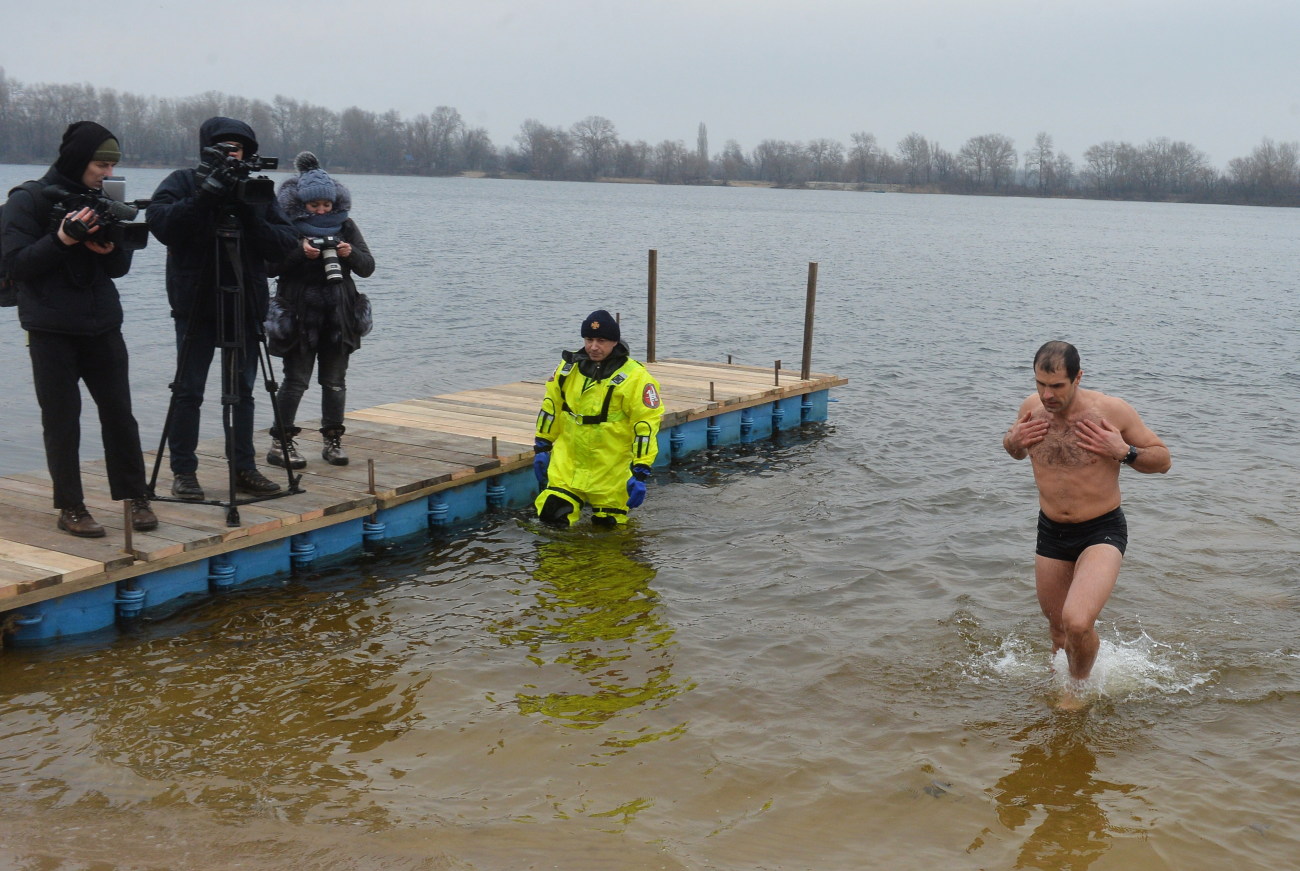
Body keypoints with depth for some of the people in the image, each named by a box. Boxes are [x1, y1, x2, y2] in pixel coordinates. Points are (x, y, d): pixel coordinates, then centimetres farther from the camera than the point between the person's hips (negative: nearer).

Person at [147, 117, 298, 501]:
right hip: (195, 301, -3)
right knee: (189, 390, 1)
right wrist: (204, 198, -24)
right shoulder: (184, 182, 2)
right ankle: (184, 472, 9)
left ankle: (244, 469, 15)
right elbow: (158, 221, -16)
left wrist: (252, 218, -15)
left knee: (243, 390, 7)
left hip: (245, 304, 3)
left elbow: (286, 242, 1)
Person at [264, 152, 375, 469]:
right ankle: (281, 443, 2)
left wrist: (351, 254, -16)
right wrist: (299, 251, -21)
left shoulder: (345, 226, 8)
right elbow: (270, 267, -8)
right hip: (299, 317, -3)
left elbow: (368, 267, 5)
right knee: (295, 380, -4)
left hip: (338, 316, 3)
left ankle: (333, 440, 15)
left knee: (335, 381, 6)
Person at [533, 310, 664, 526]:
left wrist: (641, 473, -19)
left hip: (611, 469, -4)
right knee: (551, 514, -1)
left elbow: (647, 425, -15)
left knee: (608, 525, 4)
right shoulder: (569, 366, 2)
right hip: (568, 462, 4)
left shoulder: (634, 377, -14)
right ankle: (574, 499, 26)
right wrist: (541, 447, 14)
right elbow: (550, 406, 14)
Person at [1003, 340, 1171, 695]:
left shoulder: (1112, 410, -15)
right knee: (1058, 627, 18)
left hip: (1102, 531, -4)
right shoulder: (1031, 407, -4)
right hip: (1050, 532, 5)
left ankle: (1080, 682, 8)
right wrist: (1013, 441, -7)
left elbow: (1162, 459, -5)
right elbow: (1016, 451, 17)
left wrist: (1124, 452, -24)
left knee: (1077, 623, -24)